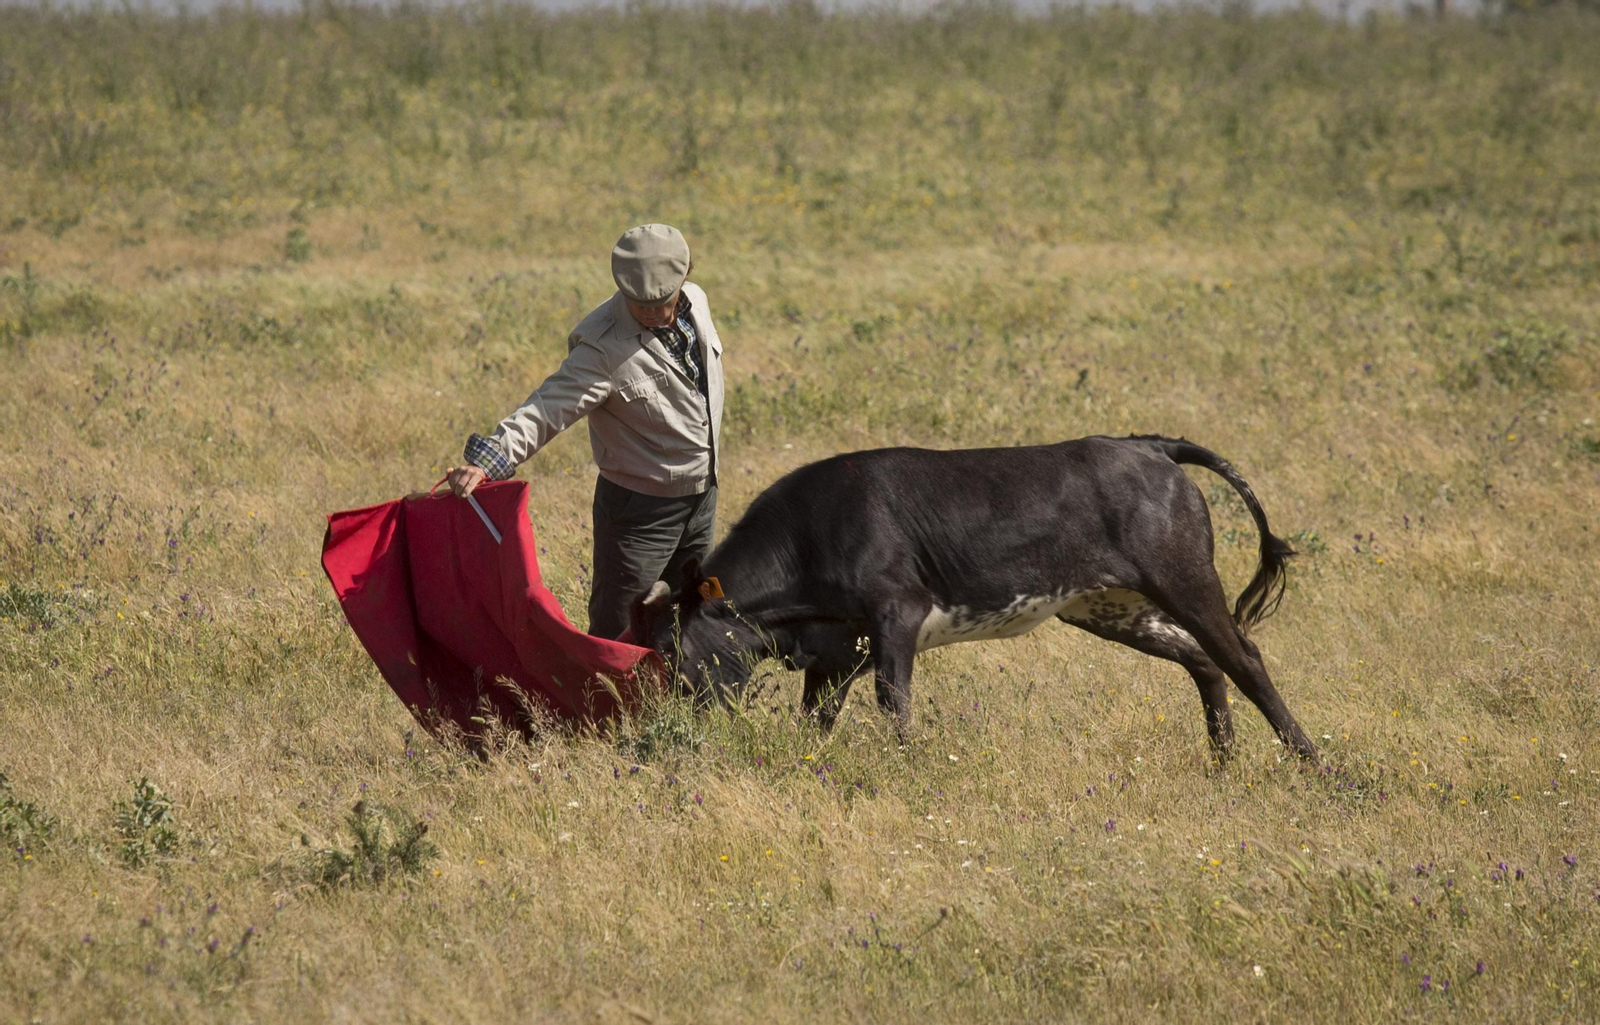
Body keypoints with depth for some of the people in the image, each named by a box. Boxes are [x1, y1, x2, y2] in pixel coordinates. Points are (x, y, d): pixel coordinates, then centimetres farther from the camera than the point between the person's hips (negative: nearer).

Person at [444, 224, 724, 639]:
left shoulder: (695, 301, -4)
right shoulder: (602, 347, -27)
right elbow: (547, 410, -36)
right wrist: (485, 462, -52)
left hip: (701, 499, 7)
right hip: (639, 511, -7)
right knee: (616, 634, -3)